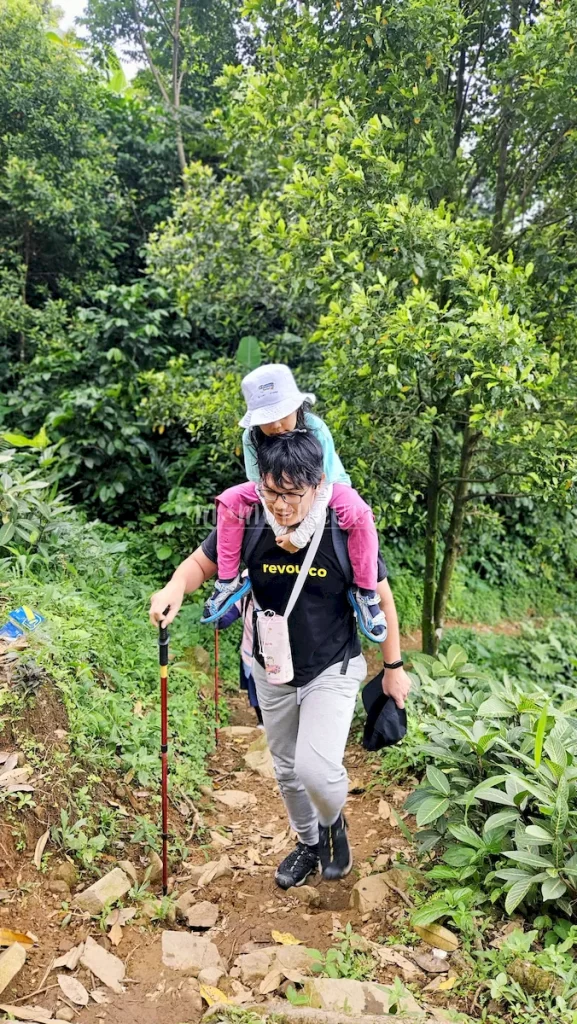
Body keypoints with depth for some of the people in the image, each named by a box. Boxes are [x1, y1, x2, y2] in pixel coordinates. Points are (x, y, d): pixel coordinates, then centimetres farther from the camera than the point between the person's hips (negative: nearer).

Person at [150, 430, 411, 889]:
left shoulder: (345, 532, -24)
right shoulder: (246, 525, -20)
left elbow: (381, 599, -11)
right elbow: (200, 563, -4)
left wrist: (394, 668, -4)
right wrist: (175, 589, -27)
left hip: (332, 670, -3)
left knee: (316, 768, -18)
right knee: (287, 770, 19)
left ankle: (334, 822, 19)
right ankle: (309, 843, 49)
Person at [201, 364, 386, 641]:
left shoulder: (315, 430, -32)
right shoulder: (252, 437, -23)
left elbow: (323, 487, -31)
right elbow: (263, 487, -19)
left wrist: (300, 536, -33)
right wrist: (282, 531, -29)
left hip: (323, 487, -3)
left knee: (359, 514, -33)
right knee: (229, 501, -19)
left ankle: (365, 592, -16)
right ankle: (229, 581, -6)